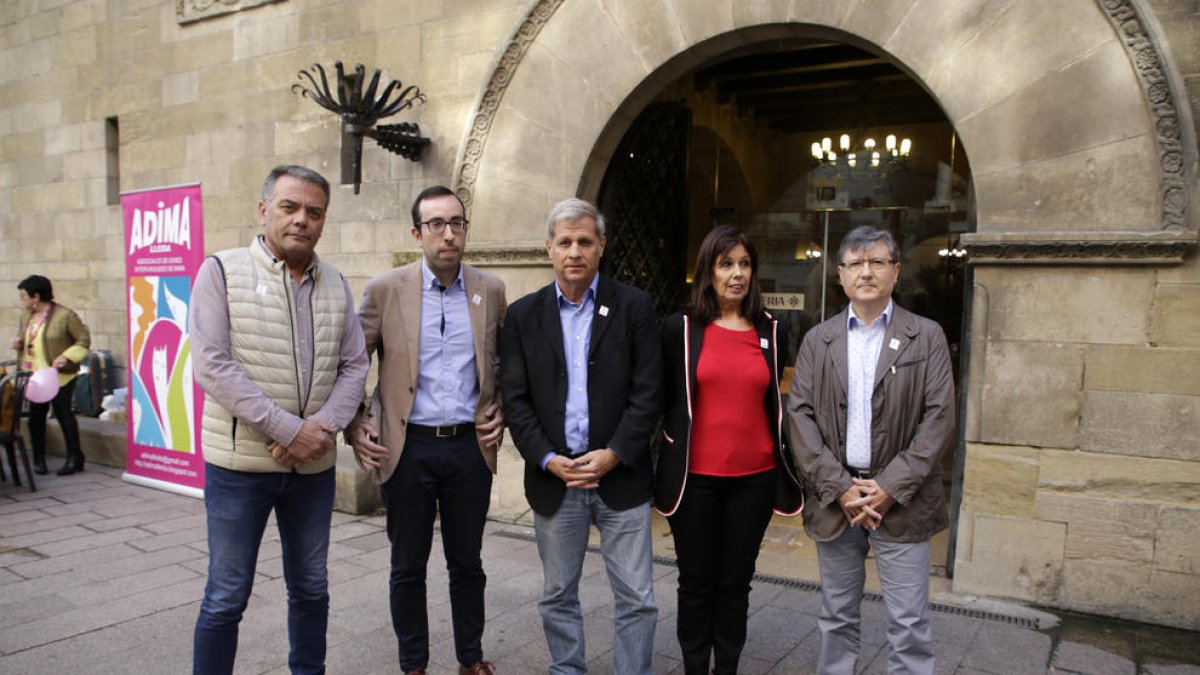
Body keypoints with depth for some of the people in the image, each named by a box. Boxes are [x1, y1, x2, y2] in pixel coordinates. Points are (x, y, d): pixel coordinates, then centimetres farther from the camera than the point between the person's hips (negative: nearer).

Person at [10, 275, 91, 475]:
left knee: (63, 413, -1)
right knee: (35, 415, 9)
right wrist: (18, 341, 2)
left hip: (60, 375, -6)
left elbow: (84, 340, -10)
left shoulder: (65, 315, -13)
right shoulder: (27, 315, 8)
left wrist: (66, 357, -21)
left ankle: (74, 458, 10)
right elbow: (22, 333, 25)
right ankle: (38, 459, 21)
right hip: (34, 374, 7)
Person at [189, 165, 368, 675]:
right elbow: (212, 366, -14)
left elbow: (354, 365, 5)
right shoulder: (221, 272, -6)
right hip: (240, 463, -4)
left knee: (311, 588, 16)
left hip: (314, 464, 4)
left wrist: (322, 427, -12)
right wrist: (289, 429, -18)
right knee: (227, 596, 6)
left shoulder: (335, 285, 6)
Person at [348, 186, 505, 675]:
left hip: (470, 446, 2)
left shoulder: (490, 290, 2)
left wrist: (500, 413, 4)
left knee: (467, 563, 14)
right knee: (408, 567, 11)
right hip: (407, 448, -1)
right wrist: (355, 427, -3)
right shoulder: (386, 289, -4)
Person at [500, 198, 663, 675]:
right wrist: (548, 460, -10)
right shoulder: (523, 315, 4)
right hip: (553, 477, 2)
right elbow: (515, 400, 1)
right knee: (558, 595, 15)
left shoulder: (633, 307, 0)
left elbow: (648, 393, -4)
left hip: (620, 476, -1)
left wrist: (613, 454, -13)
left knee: (637, 598, 5)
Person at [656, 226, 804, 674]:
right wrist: (670, 461, 7)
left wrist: (786, 464, 12)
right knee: (696, 583, 9)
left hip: (755, 478, 2)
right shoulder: (680, 328, -2)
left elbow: (776, 402, 12)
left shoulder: (773, 332, 5)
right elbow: (664, 400, 5)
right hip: (694, 477, -2)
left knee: (736, 583, 12)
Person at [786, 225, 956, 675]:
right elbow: (799, 415, -1)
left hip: (901, 501, -2)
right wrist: (839, 487, -10)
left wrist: (890, 487, -12)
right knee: (837, 618, 14)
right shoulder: (817, 341, 7)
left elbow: (939, 417, -5)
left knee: (910, 624, 3)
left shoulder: (927, 337, 1)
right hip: (834, 500, 2)